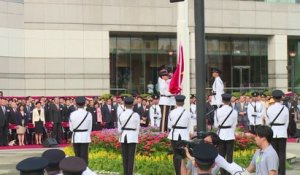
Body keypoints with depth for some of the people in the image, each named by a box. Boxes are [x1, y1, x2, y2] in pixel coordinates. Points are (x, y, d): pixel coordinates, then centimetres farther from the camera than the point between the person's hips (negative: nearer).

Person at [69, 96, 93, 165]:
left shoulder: (72, 114, -7)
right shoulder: (88, 114, -7)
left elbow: (71, 128, 1)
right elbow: (90, 127, 1)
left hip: (76, 137, 1)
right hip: (85, 137, 0)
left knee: (77, 156, 10)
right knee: (84, 156, 2)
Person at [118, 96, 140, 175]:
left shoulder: (121, 115, -1)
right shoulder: (136, 115, -6)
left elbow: (119, 129, 3)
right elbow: (137, 128, 1)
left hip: (123, 137, 2)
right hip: (133, 137, -2)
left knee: (124, 157, 8)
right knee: (131, 157, -1)